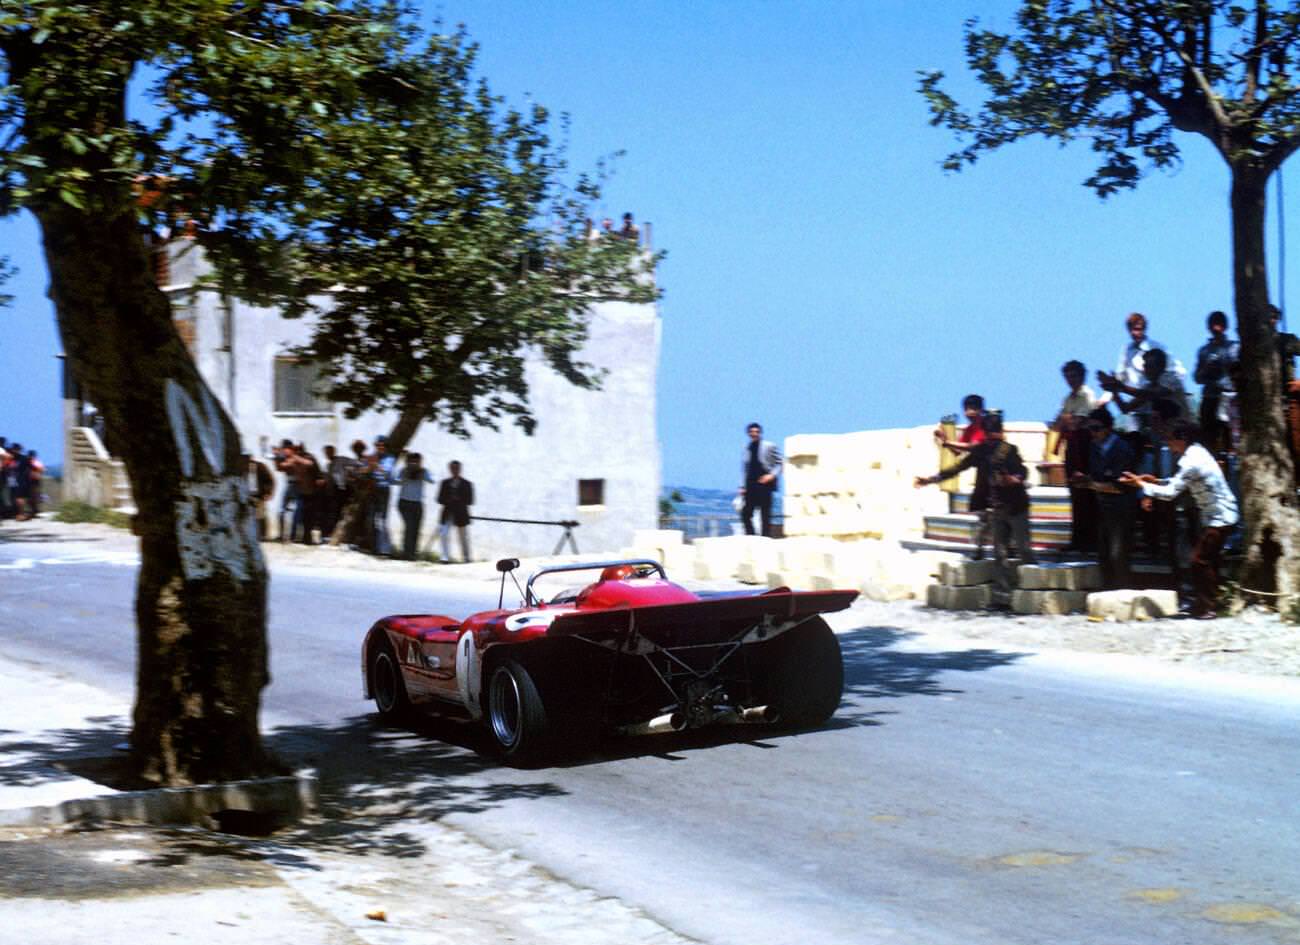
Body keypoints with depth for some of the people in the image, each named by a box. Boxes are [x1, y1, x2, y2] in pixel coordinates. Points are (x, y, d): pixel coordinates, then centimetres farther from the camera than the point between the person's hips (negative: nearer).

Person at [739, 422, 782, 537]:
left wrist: (772, 475, -14)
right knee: (745, 513, -2)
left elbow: (779, 463, 2)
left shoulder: (769, 446, 2)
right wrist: (743, 486, 7)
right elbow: (744, 468, 15)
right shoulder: (747, 449, 14)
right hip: (750, 487, 4)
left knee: (765, 516, -3)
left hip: (765, 485, -4)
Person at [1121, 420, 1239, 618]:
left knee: (1200, 560, -7)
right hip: (1217, 515, 10)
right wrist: (1156, 481, 8)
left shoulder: (1191, 462, -23)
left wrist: (1141, 484, -13)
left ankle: (1206, 608, -2)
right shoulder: (1197, 452, 8)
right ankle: (1205, 605, 19)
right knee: (1208, 561, 14)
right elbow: (1179, 483, 18)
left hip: (1218, 518, -10)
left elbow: (1170, 493, -21)